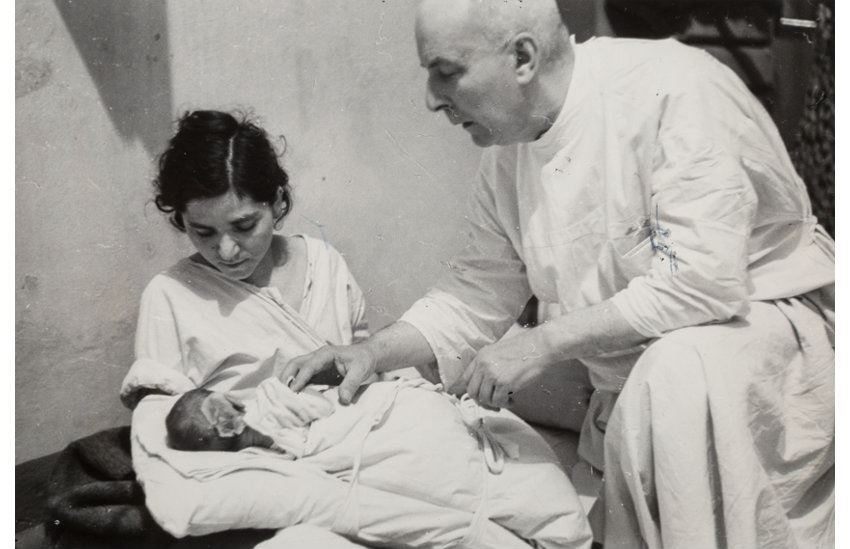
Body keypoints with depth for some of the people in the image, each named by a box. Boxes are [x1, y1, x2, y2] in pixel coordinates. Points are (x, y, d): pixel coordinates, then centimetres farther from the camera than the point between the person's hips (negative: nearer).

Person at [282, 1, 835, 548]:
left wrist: (541, 345, -25)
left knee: (675, 376, -36)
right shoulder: (508, 153, 0)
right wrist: (373, 353, -6)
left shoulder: (674, 89, -25)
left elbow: (700, 283, -32)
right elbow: (479, 292, 10)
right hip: (637, 374, 7)